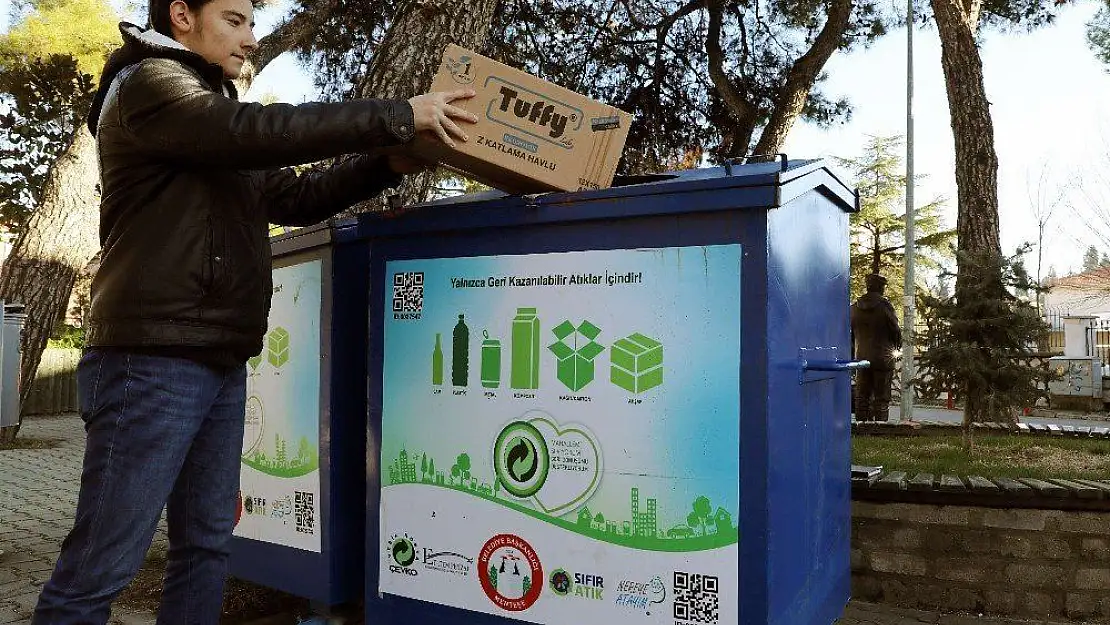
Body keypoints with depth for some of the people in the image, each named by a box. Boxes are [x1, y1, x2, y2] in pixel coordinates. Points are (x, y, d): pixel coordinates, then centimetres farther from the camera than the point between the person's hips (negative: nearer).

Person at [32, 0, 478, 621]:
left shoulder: (217, 112, 24)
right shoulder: (147, 82, -2)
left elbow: (295, 196, 19)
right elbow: (256, 131, -19)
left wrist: (389, 164, 5)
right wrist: (398, 116, -18)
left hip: (221, 363, 9)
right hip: (153, 360, -9)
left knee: (207, 545, 12)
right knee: (101, 567, -4)